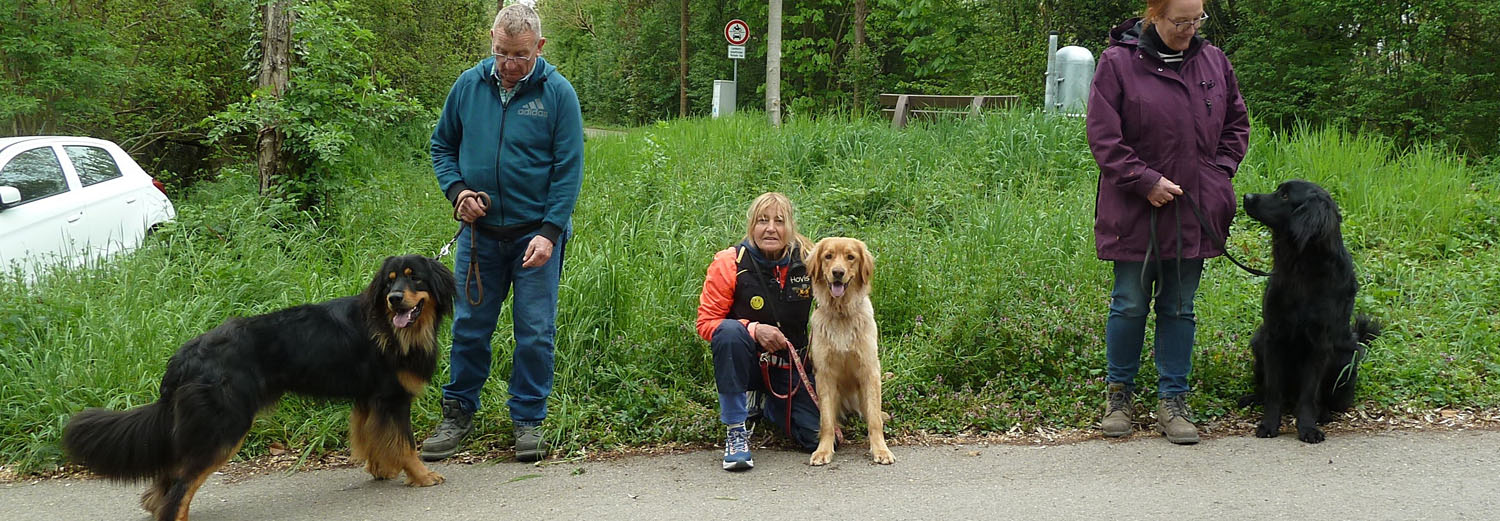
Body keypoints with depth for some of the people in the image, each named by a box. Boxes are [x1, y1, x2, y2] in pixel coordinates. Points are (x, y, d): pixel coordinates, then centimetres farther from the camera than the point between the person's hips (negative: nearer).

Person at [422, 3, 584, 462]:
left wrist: (549, 232, -14)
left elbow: (569, 169, -7)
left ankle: (528, 420, 15)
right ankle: (458, 414, 22)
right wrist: (456, 190, -5)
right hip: (478, 233, 3)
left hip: (536, 233, -2)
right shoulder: (468, 86, 2)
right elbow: (442, 146, 14)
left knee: (535, 332, 2)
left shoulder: (557, 93, -6)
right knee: (469, 326, 8)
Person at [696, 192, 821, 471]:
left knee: (818, 437, -11)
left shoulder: (807, 260, -10)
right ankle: (736, 431, -22)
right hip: (747, 362, -2)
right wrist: (753, 330, -27)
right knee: (730, 331, -35)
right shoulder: (729, 263, -15)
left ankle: (772, 408, 25)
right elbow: (706, 322, -13)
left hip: (793, 365, 2)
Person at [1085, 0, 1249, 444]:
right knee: (1130, 305, 5)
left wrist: (1220, 171, 2)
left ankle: (1172, 401, 18)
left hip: (1195, 213, 4)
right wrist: (1146, 181, -14)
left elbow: (1236, 124, 16)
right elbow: (1103, 136, -9)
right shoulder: (1117, 62, -8)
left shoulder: (1213, 61, 6)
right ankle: (1119, 393, 22)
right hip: (1136, 211, -3)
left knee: (1180, 308, 9)